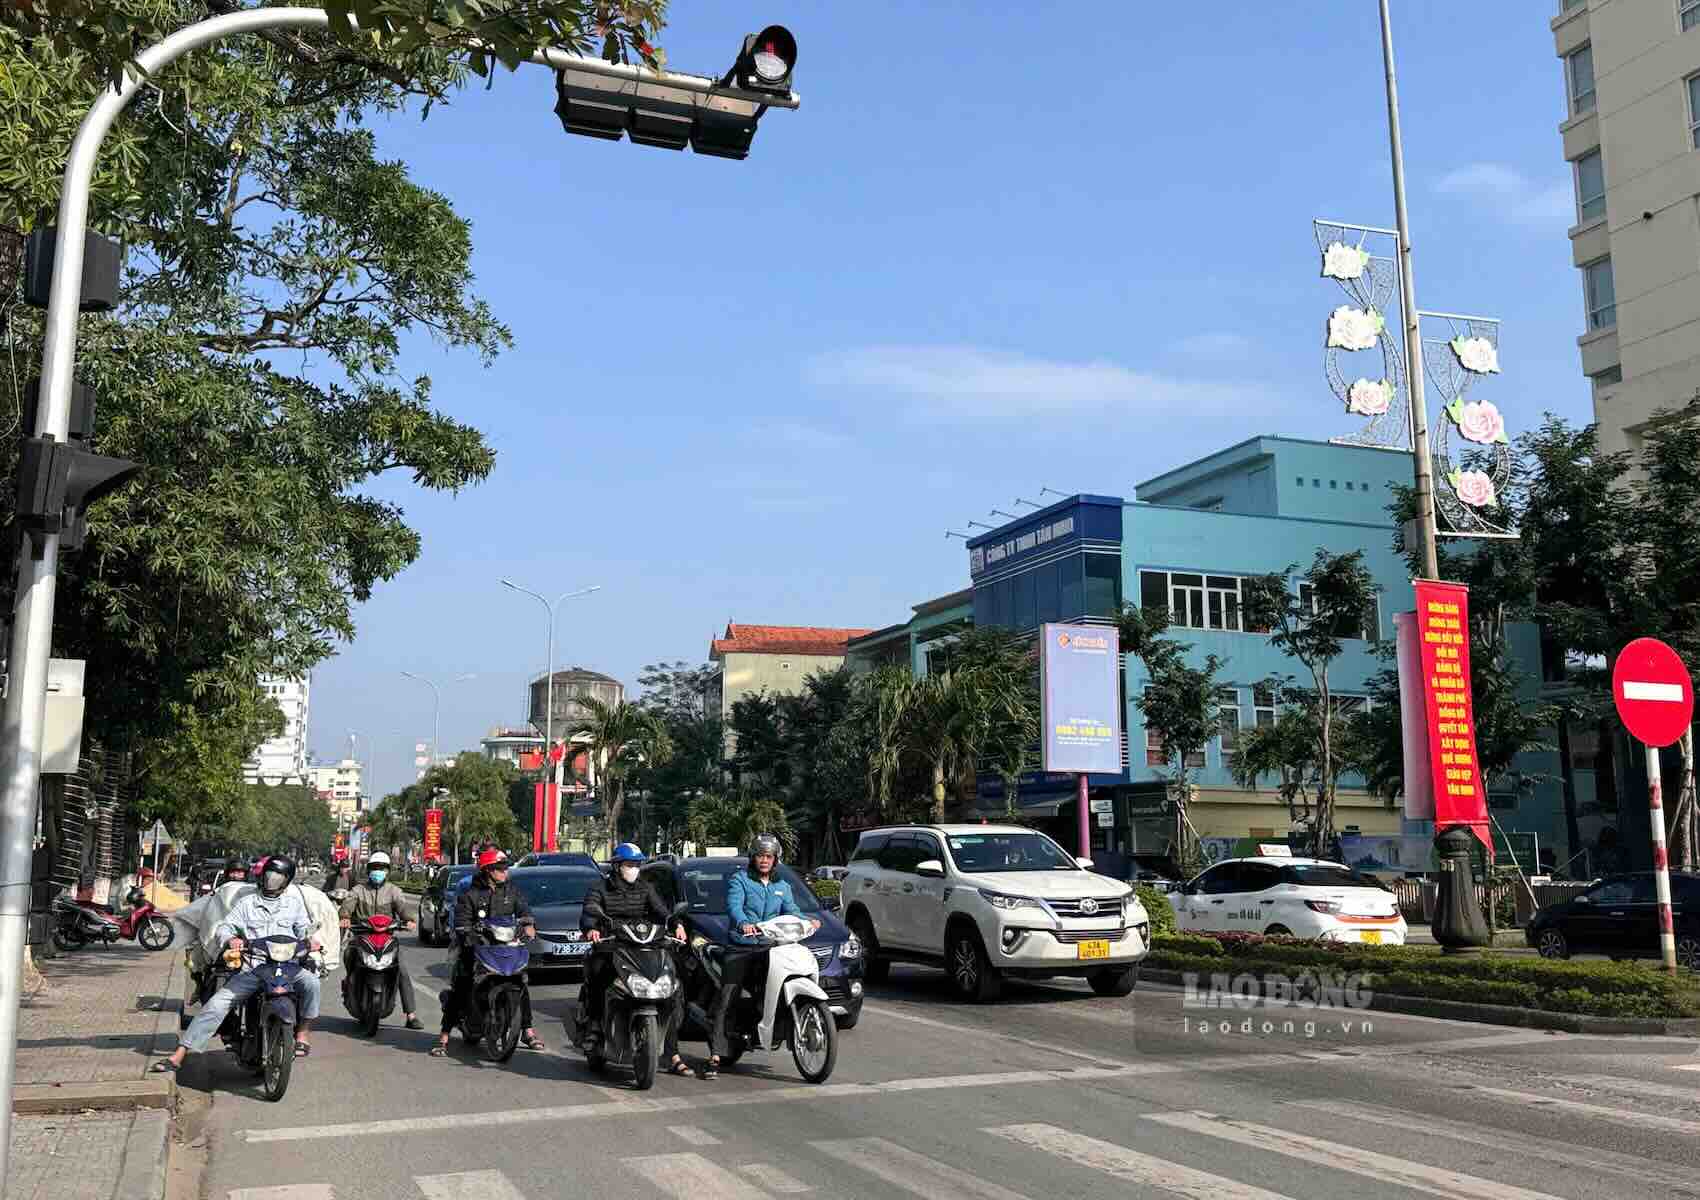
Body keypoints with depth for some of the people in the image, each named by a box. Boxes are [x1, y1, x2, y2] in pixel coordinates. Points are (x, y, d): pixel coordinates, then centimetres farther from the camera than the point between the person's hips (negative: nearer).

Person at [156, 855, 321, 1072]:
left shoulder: (294, 903, 18)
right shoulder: (247, 902, 16)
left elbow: (304, 928, 14)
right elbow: (223, 927, 9)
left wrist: (310, 939, -11)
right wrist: (230, 939, -16)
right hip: (252, 968, 1)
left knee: (311, 982, -30)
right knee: (217, 1003, -13)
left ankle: (302, 1035, -14)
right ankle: (179, 1055, -10)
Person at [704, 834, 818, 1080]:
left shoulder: (782, 886, 20)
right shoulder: (739, 879, 4)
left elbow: (791, 911, 7)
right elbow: (733, 906, -14)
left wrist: (808, 921, -16)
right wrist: (743, 924, -35)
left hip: (771, 949, 4)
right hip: (741, 949, -4)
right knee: (726, 1001, -12)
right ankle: (715, 1056, -14)